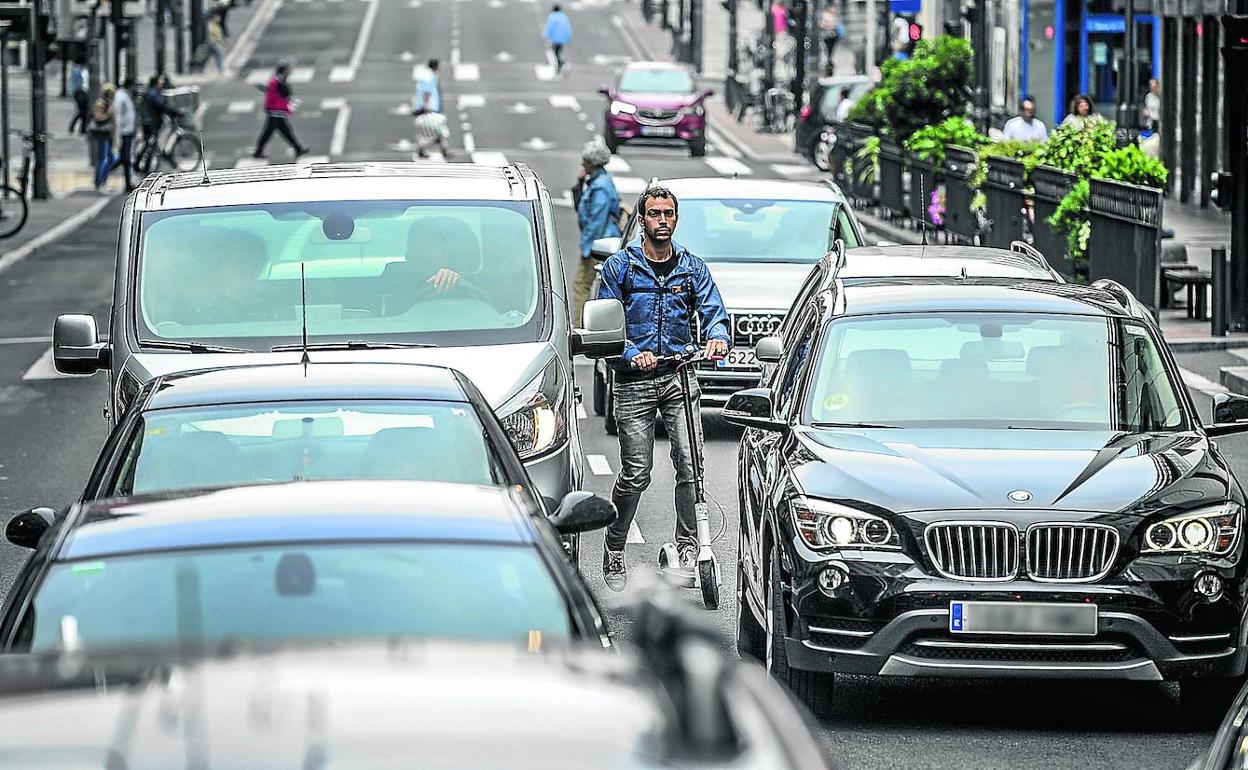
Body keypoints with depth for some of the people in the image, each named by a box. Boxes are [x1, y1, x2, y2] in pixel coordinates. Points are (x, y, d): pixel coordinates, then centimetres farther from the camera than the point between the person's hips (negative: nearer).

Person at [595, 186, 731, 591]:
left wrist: (718, 337, -20)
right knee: (635, 473, -3)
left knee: (690, 463, -13)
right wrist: (632, 355, -17)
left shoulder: (692, 268, 11)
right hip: (634, 380, -2)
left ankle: (688, 545, -3)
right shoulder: (620, 266, 4)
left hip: (678, 375, 2)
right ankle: (614, 550, 14)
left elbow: (713, 310, 4)